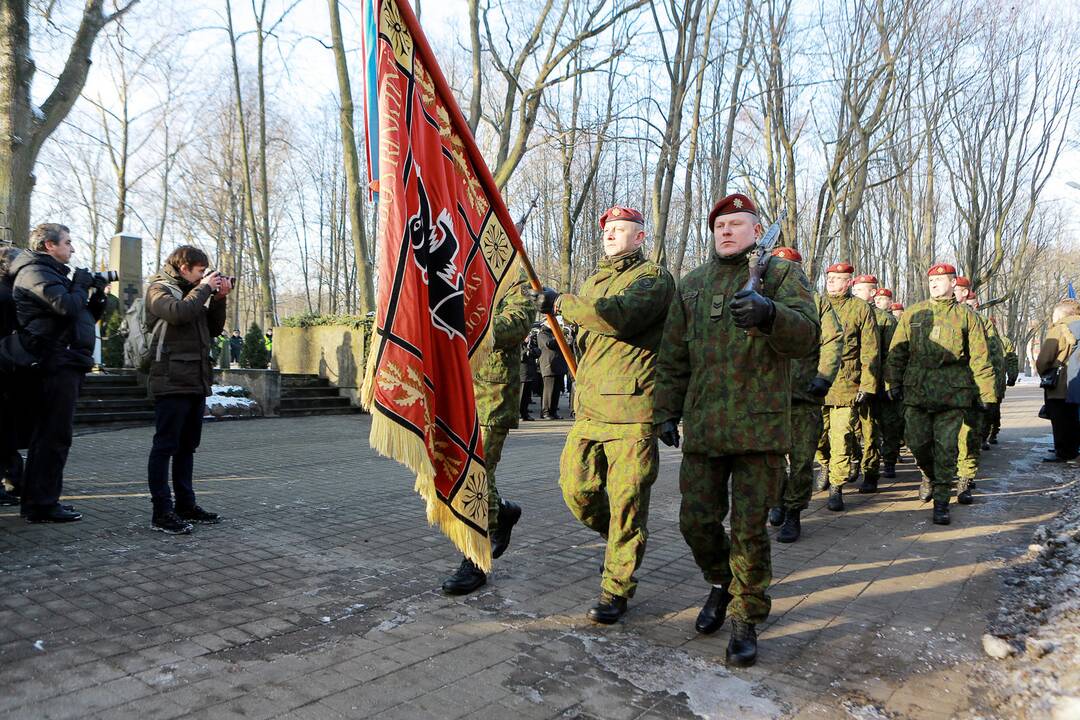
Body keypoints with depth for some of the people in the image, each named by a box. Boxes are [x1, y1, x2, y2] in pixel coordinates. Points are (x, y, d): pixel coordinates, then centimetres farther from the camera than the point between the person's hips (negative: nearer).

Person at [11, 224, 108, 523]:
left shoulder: (53, 273, 24)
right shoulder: (35, 272, -6)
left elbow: (84, 316, 24)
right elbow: (66, 307, -22)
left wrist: (97, 296, 8)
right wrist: (80, 285, -4)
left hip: (65, 365, 10)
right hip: (56, 365, -10)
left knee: (48, 435, 14)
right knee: (54, 436, -7)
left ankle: (37, 500, 23)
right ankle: (42, 504, -2)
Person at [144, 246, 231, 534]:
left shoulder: (192, 291, 20)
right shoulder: (159, 288, -3)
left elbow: (214, 329, 19)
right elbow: (179, 312, -24)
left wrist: (218, 298, 8)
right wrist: (204, 288, -11)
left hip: (196, 381, 8)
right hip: (172, 381, -8)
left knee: (187, 446, 12)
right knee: (165, 446, -5)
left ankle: (185, 504, 20)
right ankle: (162, 512, -3)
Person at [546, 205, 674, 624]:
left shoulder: (653, 277, -3)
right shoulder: (590, 284, 22)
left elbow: (619, 316, -22)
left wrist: (562, 303, -13)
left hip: (632, 411, -7)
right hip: (589, 409, 7)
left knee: (627, 503, -1)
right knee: (576, 488, 6)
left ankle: (617, 588, 13)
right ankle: (616, 538, 35)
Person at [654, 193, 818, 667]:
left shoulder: (781, 275, 4)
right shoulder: (692, 285, 16)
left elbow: (806, 335, -13)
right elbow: (673, 356, 17)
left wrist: (769, 313, -33)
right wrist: (666, 411, 10)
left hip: (760, 426, -4)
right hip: (702, 426, 4)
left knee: (750, 529, 1)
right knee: (696, 520, 7)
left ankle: (747, 619, 18)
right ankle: (721, 584, 36)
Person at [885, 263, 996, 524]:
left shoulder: (966, 315, 6)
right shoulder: (913, 313, 11)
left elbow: (980, 357, 6)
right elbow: (897, 352, 11)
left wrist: (984, 392, 3)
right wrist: (893, 382, 5)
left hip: (953, 392, -2)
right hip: (916, 390, 2)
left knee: (946, 446, -2)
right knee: (918, 443, 3)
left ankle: (941, 501, 7)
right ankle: (932, 478, 33)